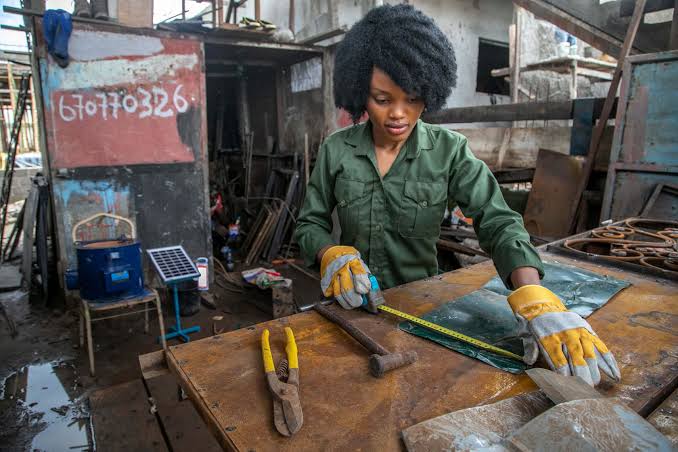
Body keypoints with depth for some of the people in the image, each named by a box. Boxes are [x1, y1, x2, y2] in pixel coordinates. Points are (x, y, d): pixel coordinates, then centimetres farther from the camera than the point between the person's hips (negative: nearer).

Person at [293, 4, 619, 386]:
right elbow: (309, 224, -4)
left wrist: (535, 299, -37)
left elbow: (498, 222, -21)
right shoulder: (336, 150, -10)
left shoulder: (449, 151, -13)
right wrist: (331, 254, -26)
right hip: (352, 303, 1)